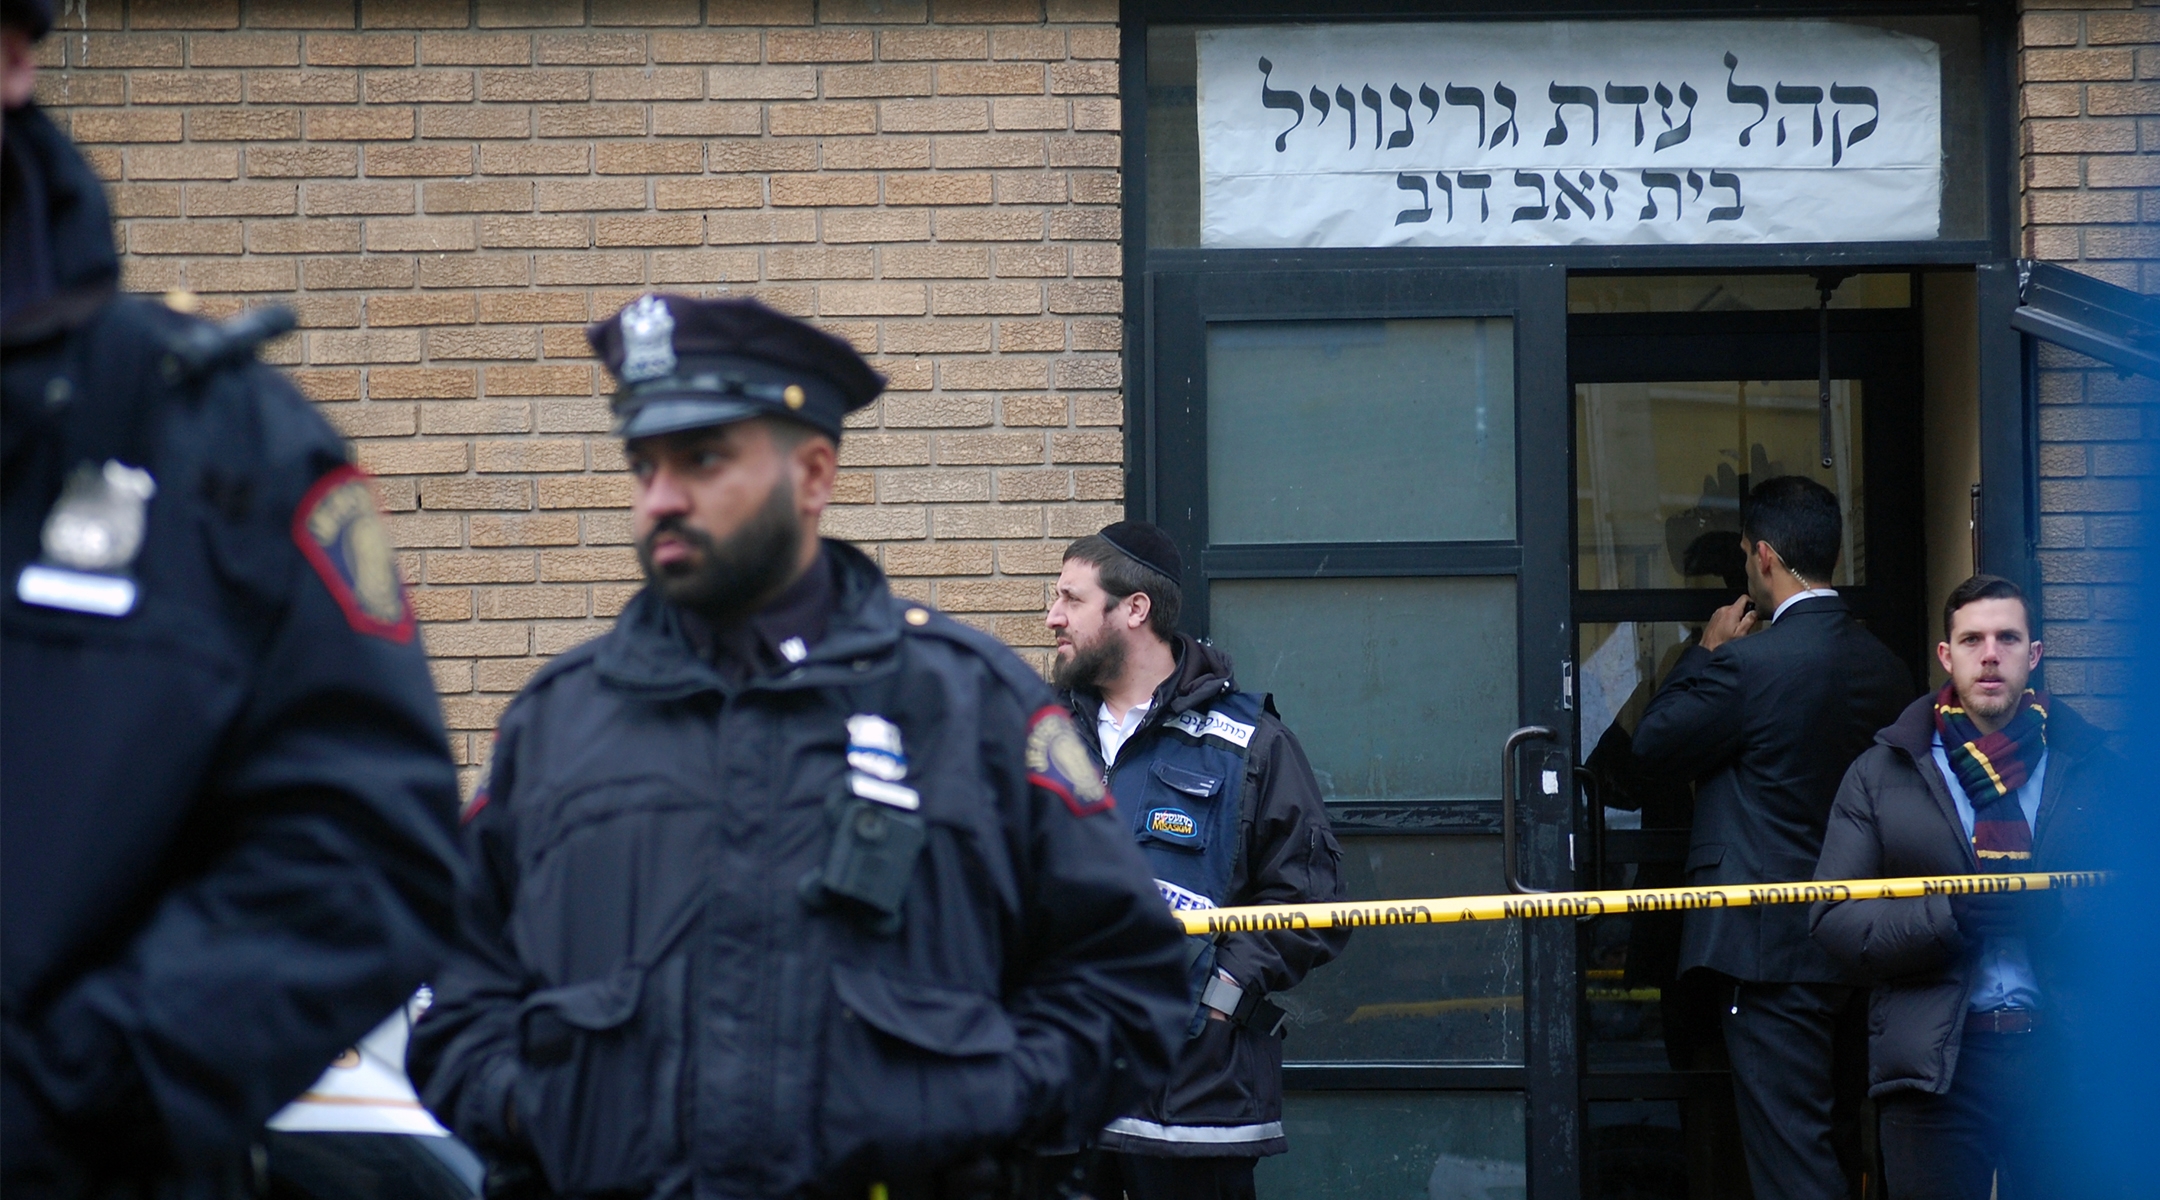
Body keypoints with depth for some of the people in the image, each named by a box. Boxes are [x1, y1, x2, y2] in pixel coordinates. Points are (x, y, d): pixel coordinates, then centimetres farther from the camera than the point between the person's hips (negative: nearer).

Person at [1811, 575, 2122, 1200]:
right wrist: (1949, 917, -16)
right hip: (1936, 1069, 0)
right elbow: (1834, 920, -1)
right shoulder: (1880, 773, 7)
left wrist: (2055, 908, -18)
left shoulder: (2088, 766, 9)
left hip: (2061, 1054, 1)